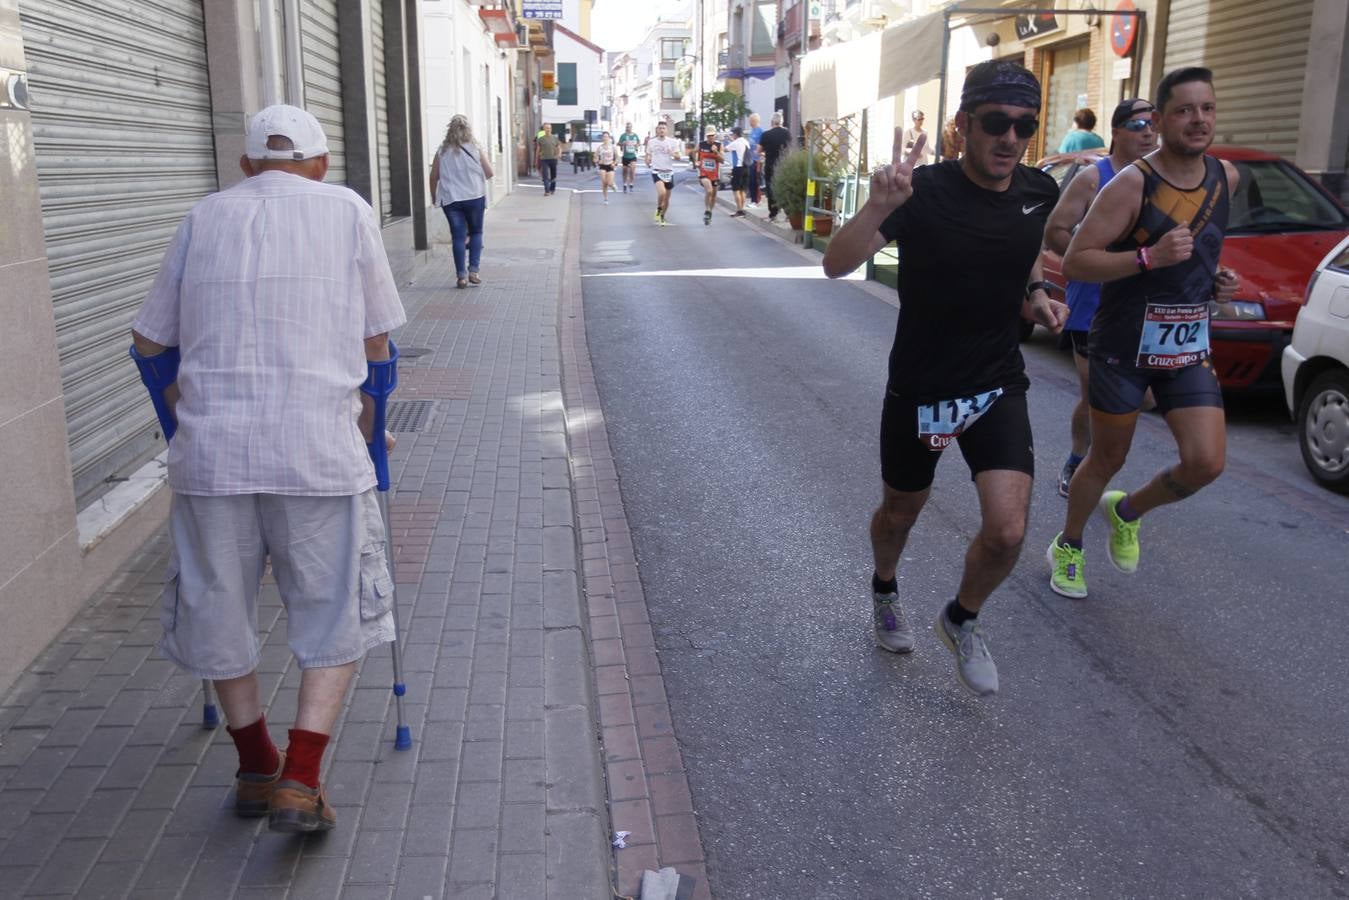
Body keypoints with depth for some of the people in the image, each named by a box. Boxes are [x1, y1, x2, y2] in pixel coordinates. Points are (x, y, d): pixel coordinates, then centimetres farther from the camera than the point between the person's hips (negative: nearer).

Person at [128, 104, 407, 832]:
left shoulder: (203, 217, 12)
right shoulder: (346, 210, 7)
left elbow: (148, 341, 16)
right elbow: (376, 341, 10)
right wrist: (362, 403, 28)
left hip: (211, 445, 3)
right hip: (318, 445, -2)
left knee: (218, 606, 19)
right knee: (335, 612, 13)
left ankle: (256, 769, 32)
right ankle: (300, 782, 8)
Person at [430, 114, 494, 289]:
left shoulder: (442, 151, 1)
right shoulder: (475, 148, -2)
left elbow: (434, 177, 3)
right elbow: (489, 172, -2)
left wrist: (434, 196, 17)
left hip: (450, 200, 1)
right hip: (474, 197, -1)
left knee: (458, 237, 4)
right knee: (476, 233, 14)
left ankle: (461, 276, 1)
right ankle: (473, 271, 2)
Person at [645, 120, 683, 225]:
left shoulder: (672, 142, 0)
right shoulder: (651, 142, 2)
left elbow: (679, 157, 0)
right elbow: (648, 155, 14)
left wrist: (673, 154, -21)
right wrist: (647, 162, -7)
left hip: (669, 172, 2)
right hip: (656, 171, -2)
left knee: (667, 198, 9)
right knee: (662, 193, -26)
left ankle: (662, 217, 30)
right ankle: (658, 209, 1)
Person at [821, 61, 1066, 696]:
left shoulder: (1040, 192, -4)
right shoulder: (925, 192, -20)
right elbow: (837, 264, -33)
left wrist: (1035, 295, 0)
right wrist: (878, 206, -51)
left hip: (998, 385, 3)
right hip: (919, 388, -2)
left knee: (1007, 530, -12)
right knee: (900, 512, 18)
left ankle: (962, 621, 20)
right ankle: (885, 593, 52)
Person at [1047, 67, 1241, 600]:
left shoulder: (1225, 178, 4)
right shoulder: (1132, 185, -15)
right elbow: (1074, 263, -20)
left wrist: (1215, 282, 10)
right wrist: (1149, 257, -30)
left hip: (1188, 346, 5)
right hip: (1124, 345, -4)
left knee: (1207, 461, -9)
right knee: (1107, 458, 8)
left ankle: (1127, 512, 21)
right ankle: (1067, 546, 32)